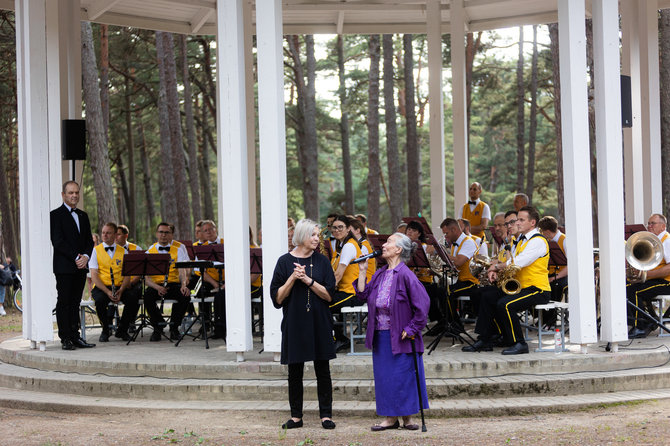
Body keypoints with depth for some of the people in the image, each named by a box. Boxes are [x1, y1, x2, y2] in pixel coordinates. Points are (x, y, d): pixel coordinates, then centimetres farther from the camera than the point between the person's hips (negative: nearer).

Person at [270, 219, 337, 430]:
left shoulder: (322, 261, 3)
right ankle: (296, 416, 13)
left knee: (322, 371, 3)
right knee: (295, 371, 5)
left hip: (319, 323, 1)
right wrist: (292, 278, -17)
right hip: (294, 323, -1)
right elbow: (277, 297, -3)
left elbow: (329, 294, -4)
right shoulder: (285, 261, 0)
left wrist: (308, 280, -15)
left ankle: (326, 414, 9)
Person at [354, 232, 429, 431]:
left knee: (403, 376, 0)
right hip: (381, 336, 7)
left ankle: (407, 418, 11)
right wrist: (362, 272, 6)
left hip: (400, 338, -7)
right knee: (384, 376, 10)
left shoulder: (405, 275, -14)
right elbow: (363, 294, 8)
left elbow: (422, 304, -16)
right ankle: (390, 418, 17)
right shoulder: (379, 274, 10)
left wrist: (411, 329, -15)